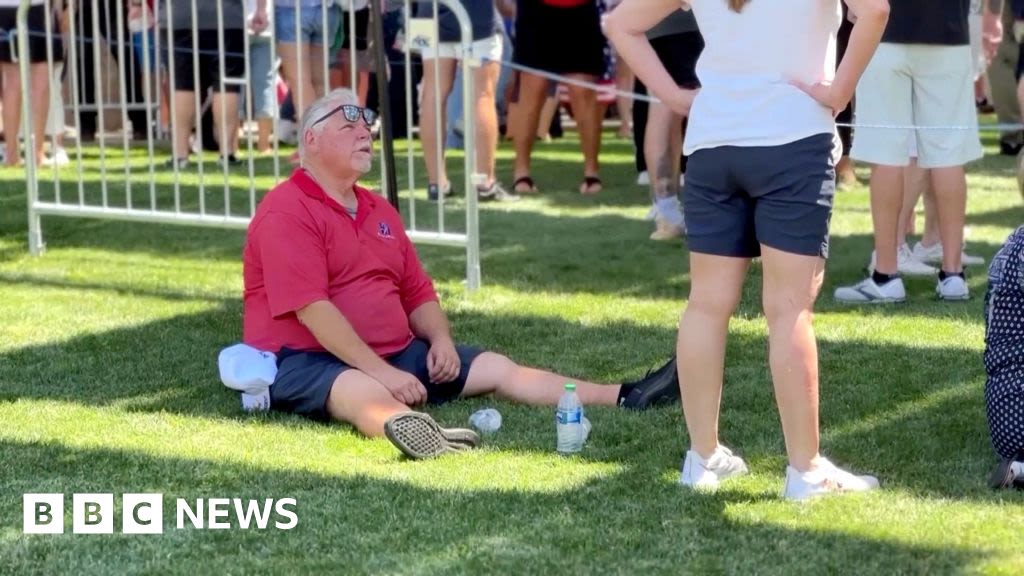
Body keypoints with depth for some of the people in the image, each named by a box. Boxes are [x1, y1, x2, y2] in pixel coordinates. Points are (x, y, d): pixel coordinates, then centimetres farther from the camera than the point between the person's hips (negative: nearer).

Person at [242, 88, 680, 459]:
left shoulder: (379, 211, 19)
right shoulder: (287, 212, -11)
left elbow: (418, 293, 21)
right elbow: (311, 309, -21)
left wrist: (440, 338, -2)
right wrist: (381, 371, -25)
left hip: (394, 354, 9)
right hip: (306, 360, -9)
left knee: (497, 369, 1)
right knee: (367, 393, -42)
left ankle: (626, 400, -3)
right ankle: (409, 429, -77)